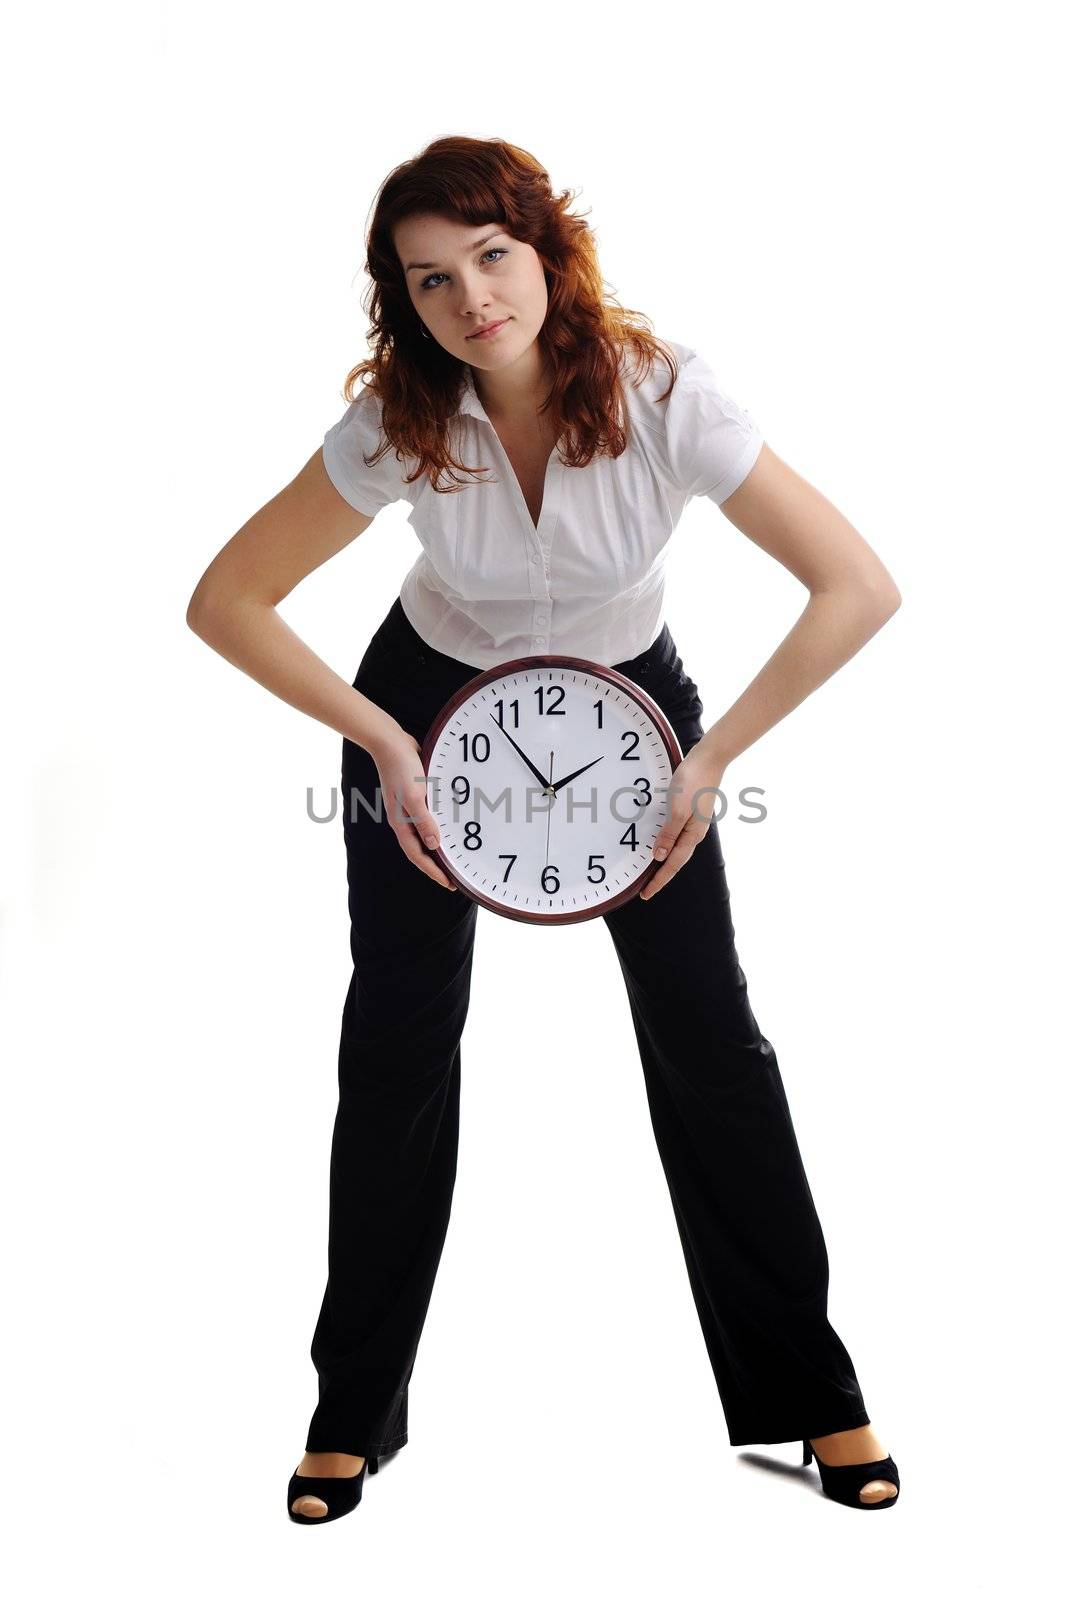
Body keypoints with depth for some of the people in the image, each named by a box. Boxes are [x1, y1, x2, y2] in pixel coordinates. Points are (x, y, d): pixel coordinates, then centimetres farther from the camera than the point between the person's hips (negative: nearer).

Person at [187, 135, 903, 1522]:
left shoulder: (662, 394, -28)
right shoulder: (395, 421, -25)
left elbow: (859, 587, -27)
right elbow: (228, 601, -17)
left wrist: (716, 754, -27)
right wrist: (381, 741, -22)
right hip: (431, 700, 1)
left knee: (710, 1036, -4)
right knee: (397, 1044, 0)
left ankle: (811, 1392, 13)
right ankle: (356, 1409, 17)